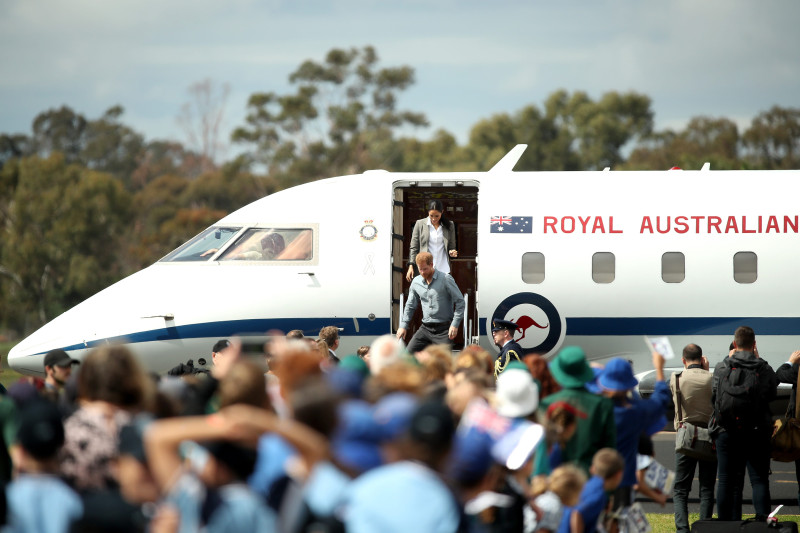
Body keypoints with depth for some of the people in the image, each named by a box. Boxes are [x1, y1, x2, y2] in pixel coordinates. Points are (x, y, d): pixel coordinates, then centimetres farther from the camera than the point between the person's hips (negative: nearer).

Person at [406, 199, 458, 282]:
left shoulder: (449, 226, 8)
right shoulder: (420, 224, 3)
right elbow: (413, 247, 7)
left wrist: (452, 252, -7)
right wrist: (411, 266, -1)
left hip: (443, 269, 1)